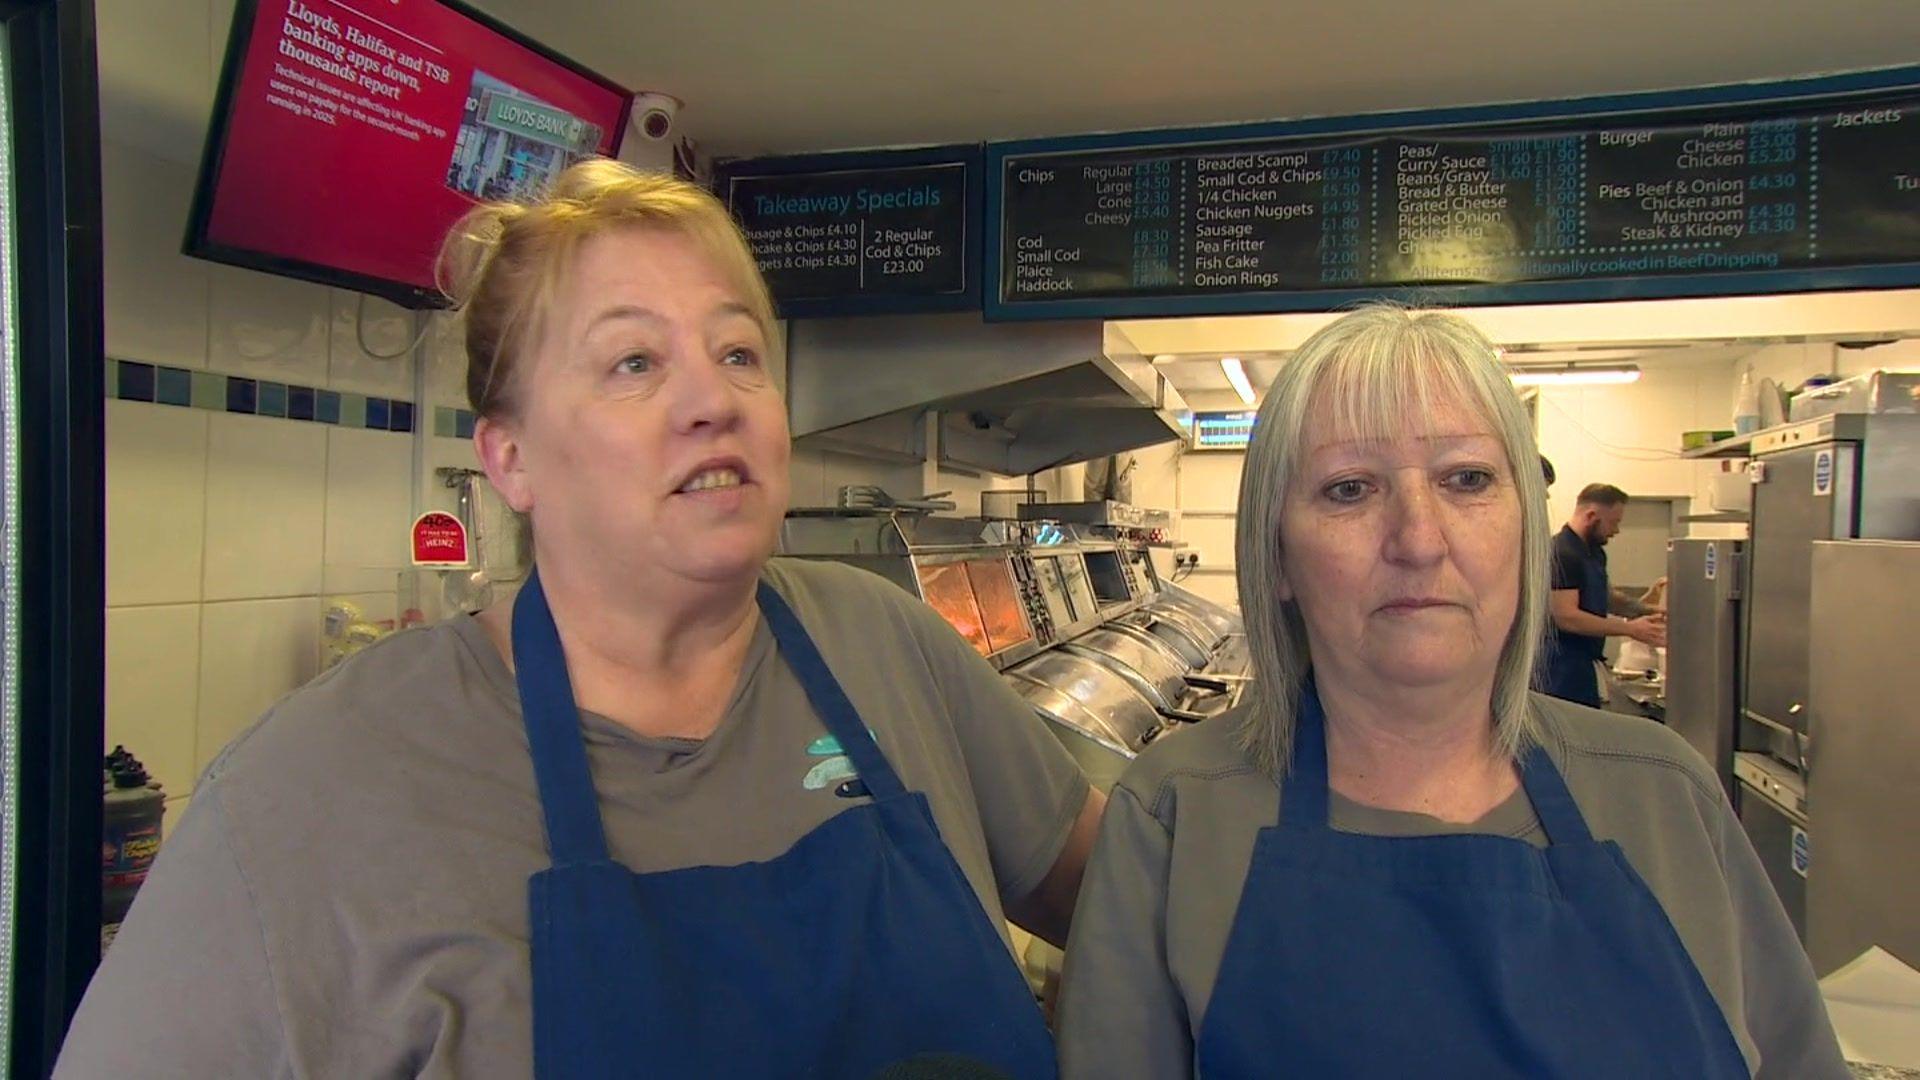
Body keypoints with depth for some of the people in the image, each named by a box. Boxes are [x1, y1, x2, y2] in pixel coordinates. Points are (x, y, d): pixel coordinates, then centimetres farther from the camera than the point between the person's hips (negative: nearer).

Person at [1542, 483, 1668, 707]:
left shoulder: (1594, 552, 13)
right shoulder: (1560, 554, -18)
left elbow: (1606, 596, 23)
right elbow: (1566, 617, -24)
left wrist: (1644, 606, 4)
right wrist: (1629, 628, -20)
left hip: (1583, 663, 10)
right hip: (1561, 666, -10)